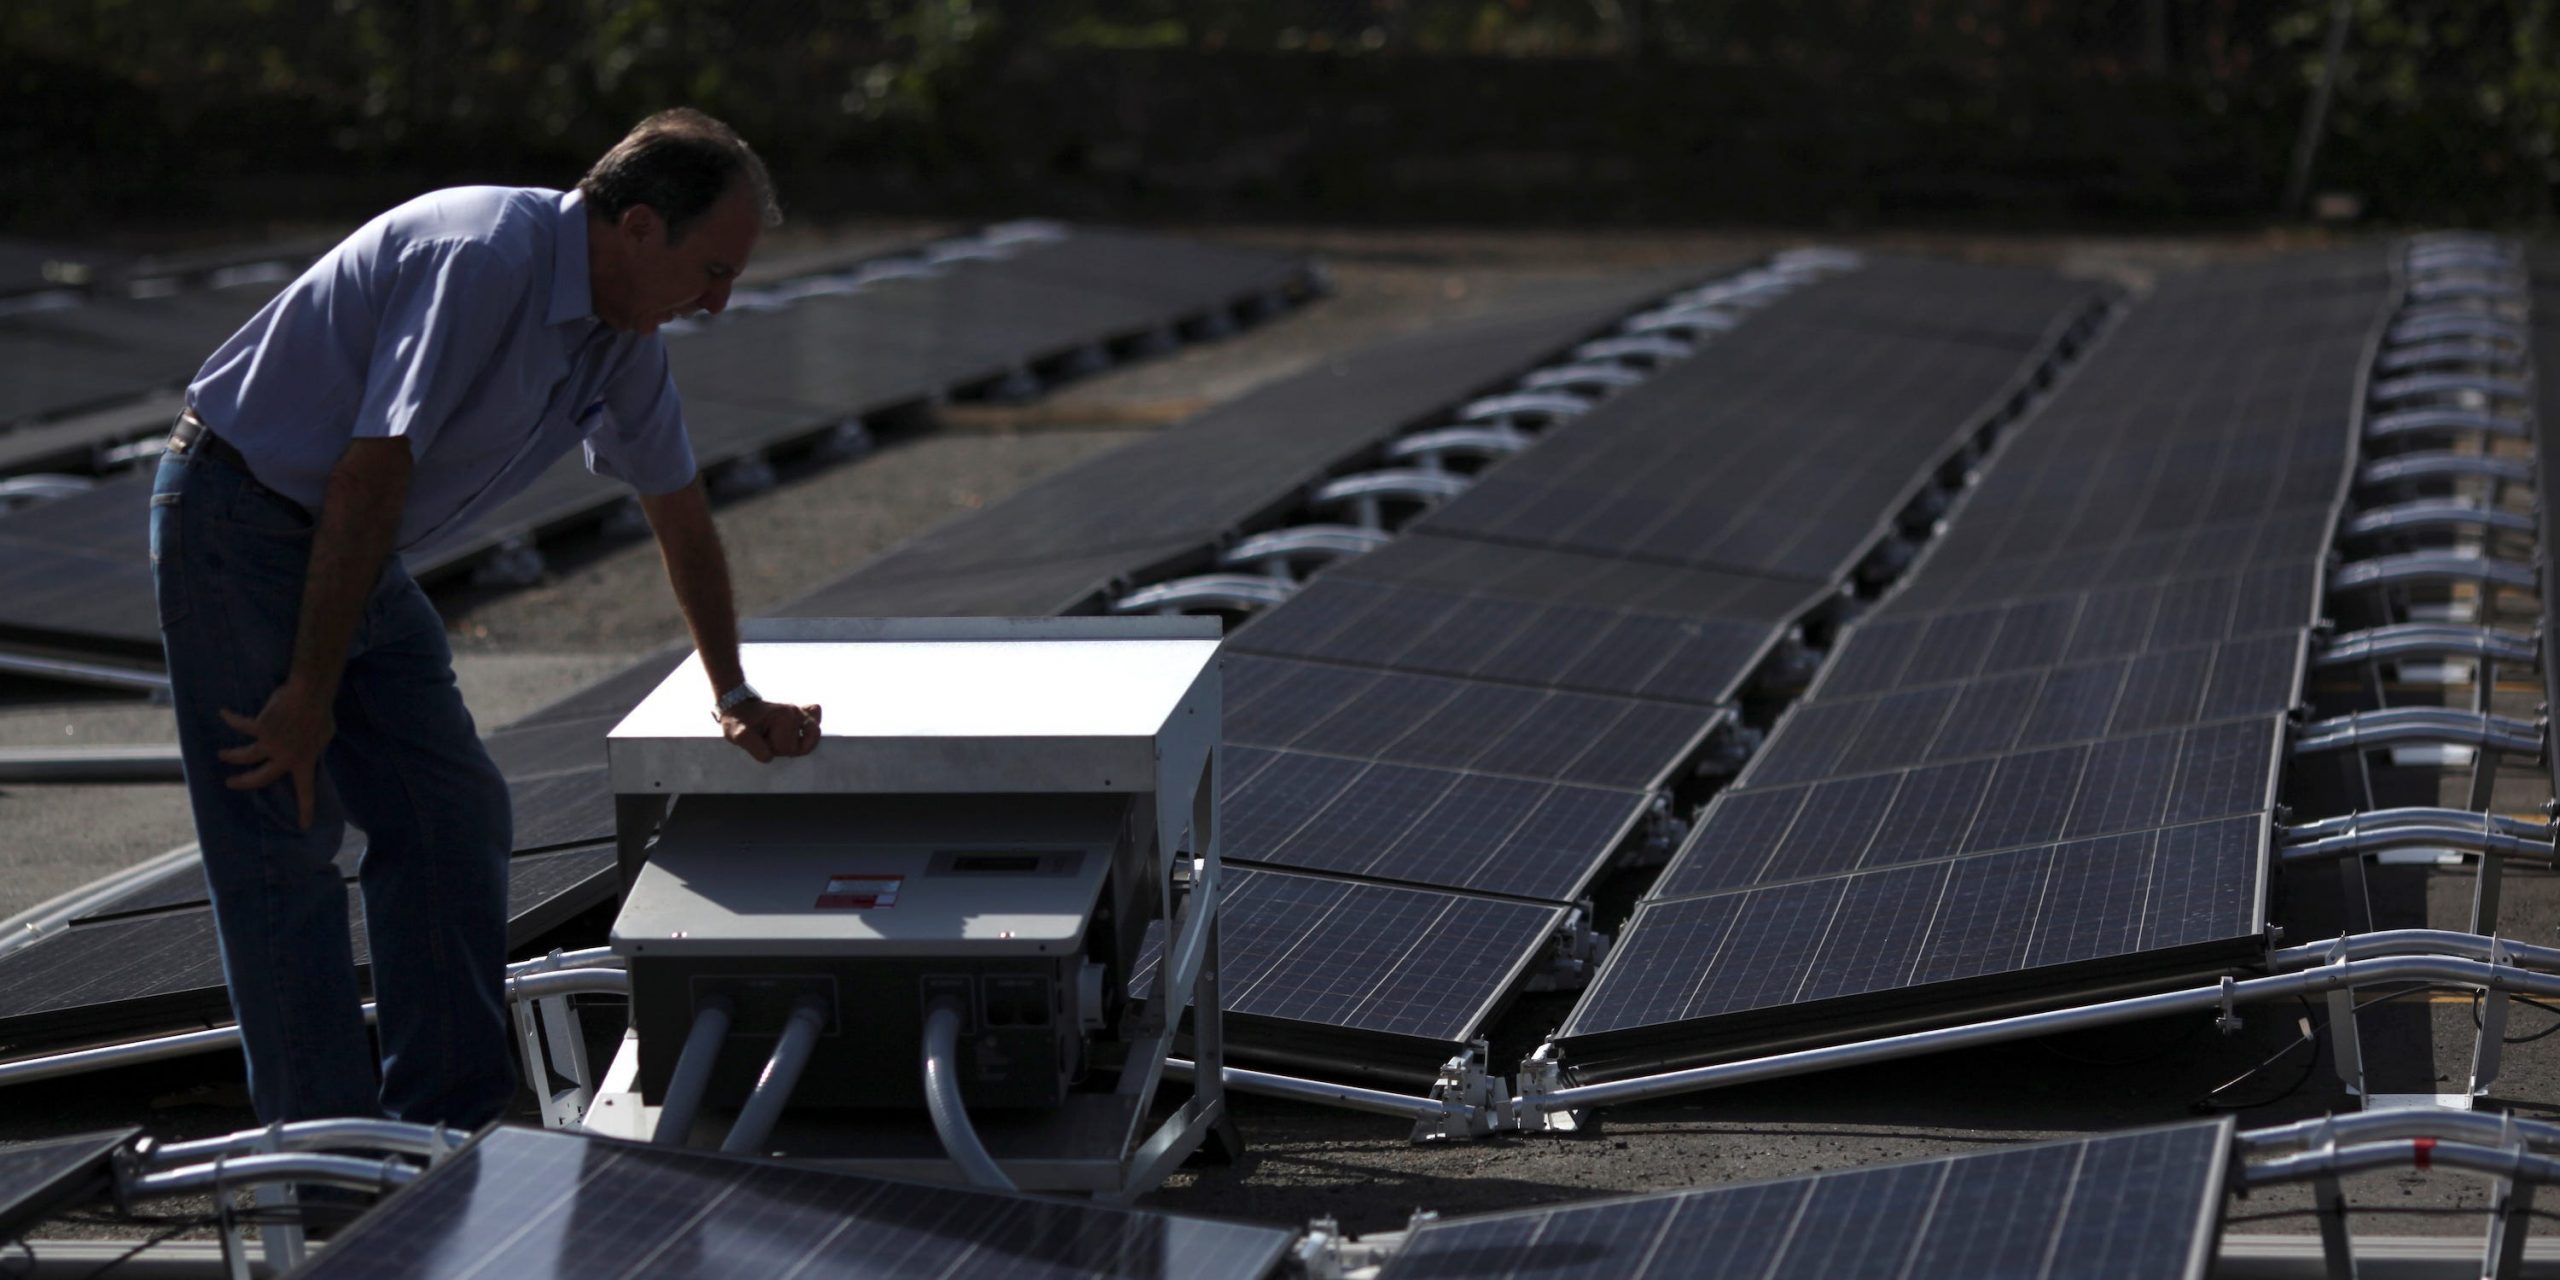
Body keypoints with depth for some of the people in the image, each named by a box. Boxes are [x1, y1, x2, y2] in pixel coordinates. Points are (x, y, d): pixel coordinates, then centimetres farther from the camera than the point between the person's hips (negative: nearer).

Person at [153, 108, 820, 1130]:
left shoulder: (623, 335, 3)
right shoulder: (485, 261, -26)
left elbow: (679, 510, 18)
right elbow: (369, 478, -26)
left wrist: (735, 697, 27)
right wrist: (309, 696, -22)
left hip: (355, 554, 9)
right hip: (241, 521, -9)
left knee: (455, 817, 6)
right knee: (285, 841, -7)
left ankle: (445, 1131, 13)